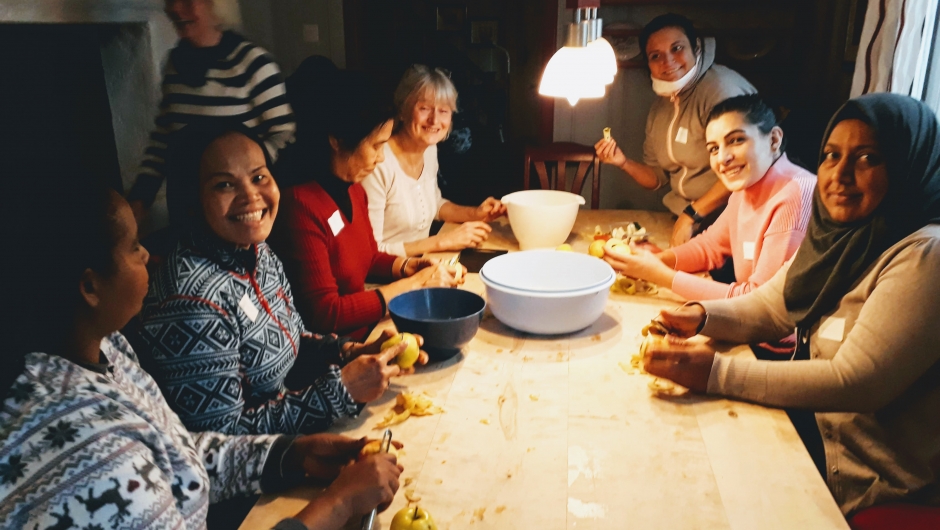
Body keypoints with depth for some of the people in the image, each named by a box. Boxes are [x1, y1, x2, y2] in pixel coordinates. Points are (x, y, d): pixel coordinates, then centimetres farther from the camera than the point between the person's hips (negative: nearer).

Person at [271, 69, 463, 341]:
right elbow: (324, 314, -21)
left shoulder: (353, 191, 3)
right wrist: (414, 284, -17)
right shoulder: (301, 206, -22)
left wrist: (411, 266, 0)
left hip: (366, 331, 8)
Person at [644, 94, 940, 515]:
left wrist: (718, 374, -31)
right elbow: (769, 308, 11)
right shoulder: (836, 238, 3)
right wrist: (702, 316, -10)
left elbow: (857, 382, -27)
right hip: (814, 431, 7)